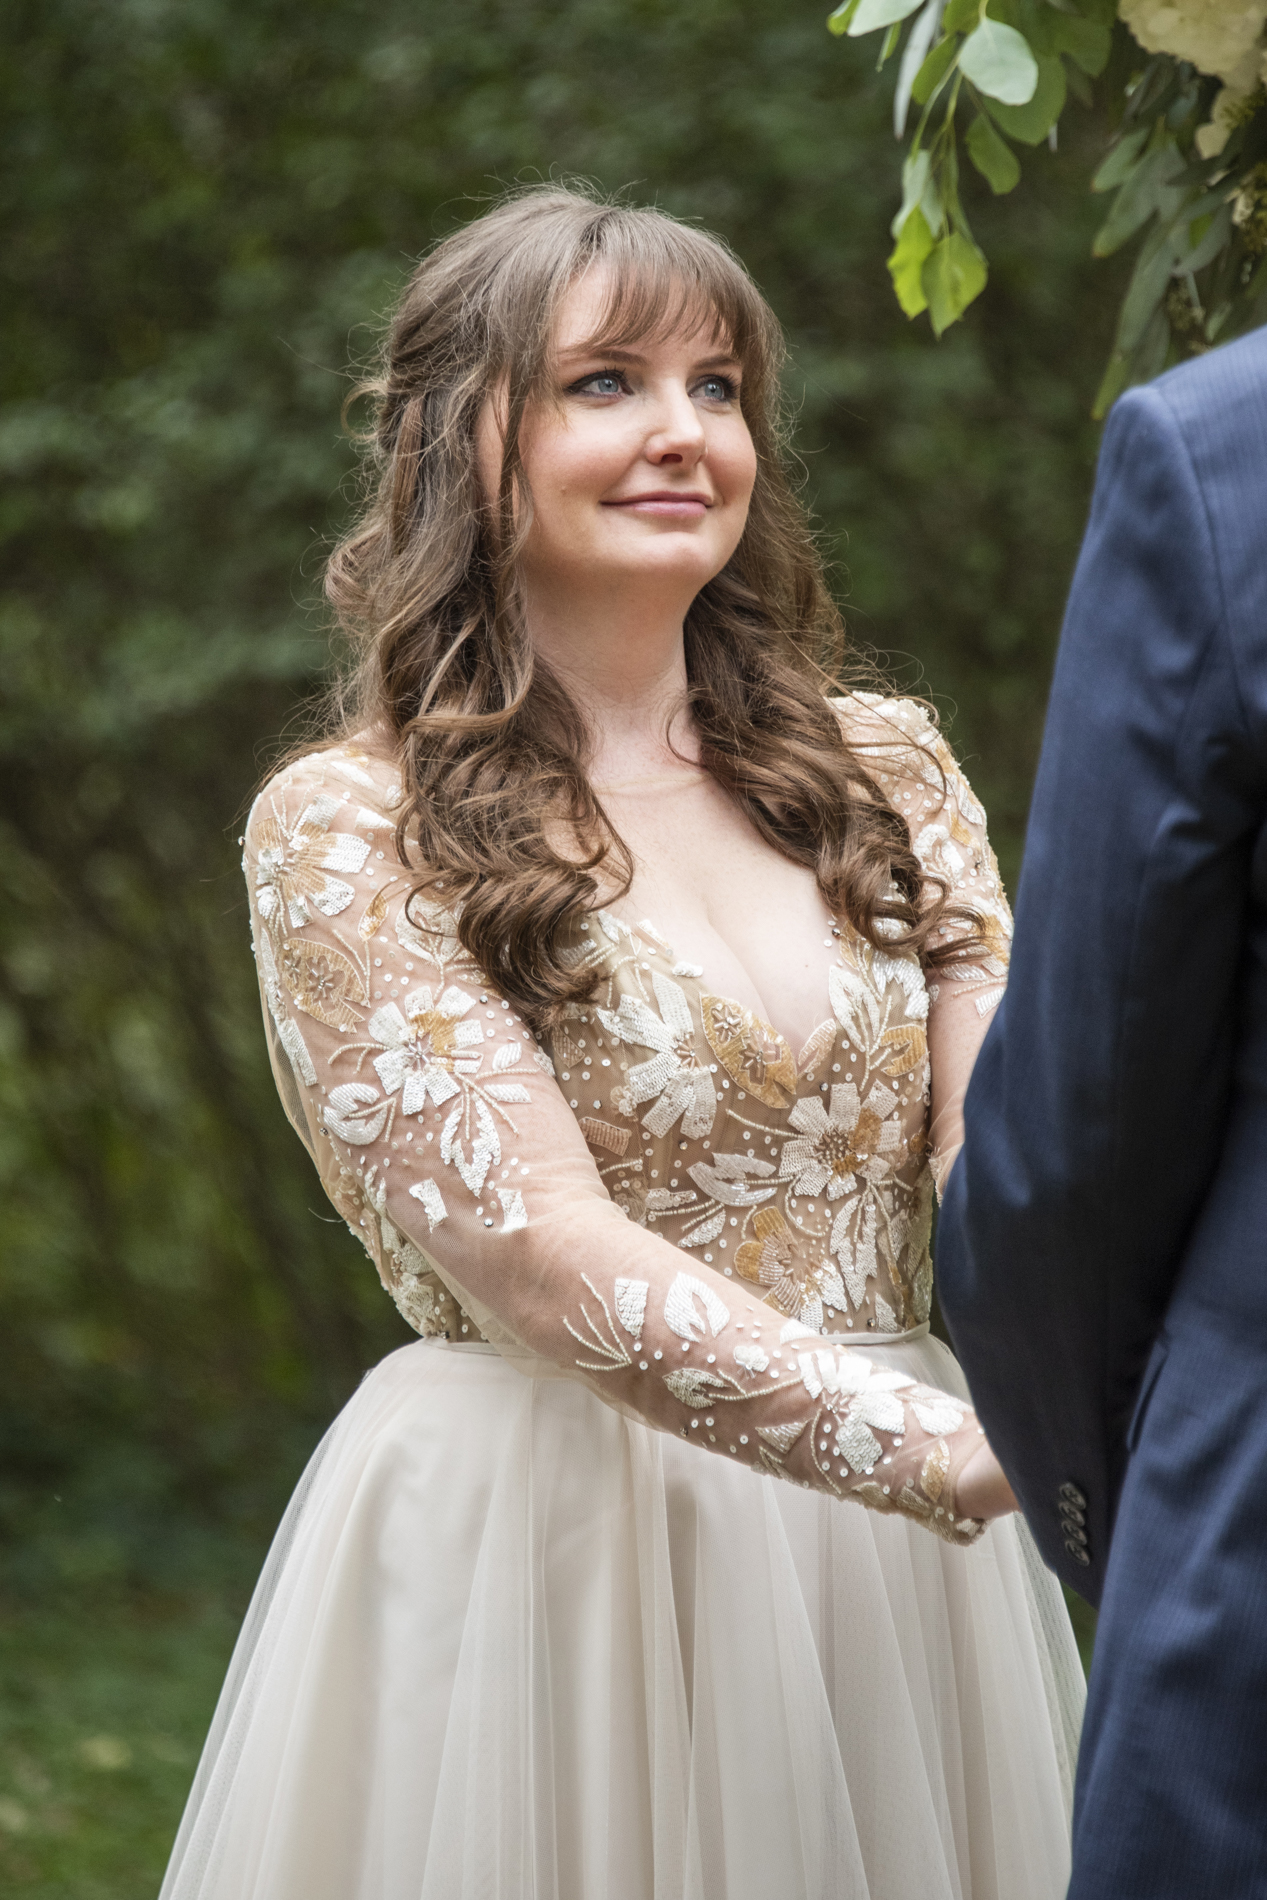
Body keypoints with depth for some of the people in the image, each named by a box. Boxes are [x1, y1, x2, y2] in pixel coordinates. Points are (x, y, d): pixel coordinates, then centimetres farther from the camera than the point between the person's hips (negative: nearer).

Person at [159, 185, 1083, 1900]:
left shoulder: (886, 772, 8)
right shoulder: (345, 828, -6)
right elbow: (540, 1251, -17)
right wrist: (970, 1455, -28)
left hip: (886, 1572, 4)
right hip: (534, 1557, -4)